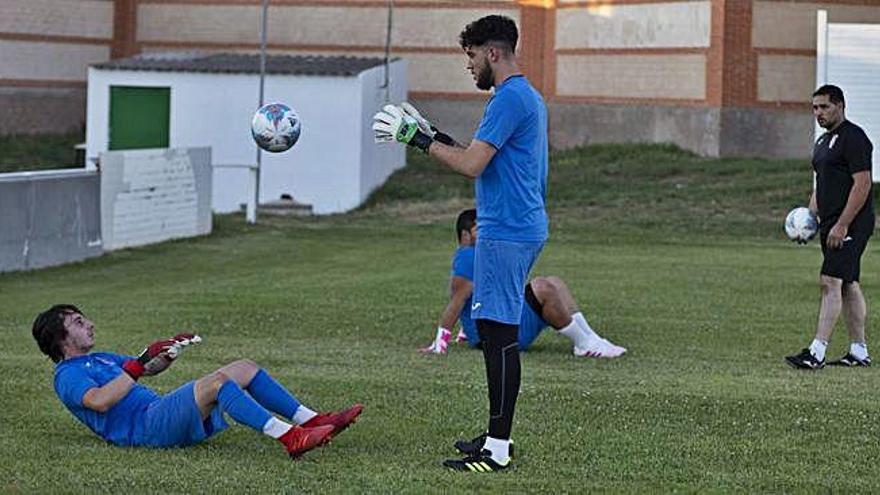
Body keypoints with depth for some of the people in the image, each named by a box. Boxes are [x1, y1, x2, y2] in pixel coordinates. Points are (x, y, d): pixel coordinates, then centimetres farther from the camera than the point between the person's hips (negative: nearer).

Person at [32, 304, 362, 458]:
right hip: (143, 426, -10)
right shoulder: (68, 375, -1)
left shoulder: (99, 359, 29)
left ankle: (313, 421, -4)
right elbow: (99, 401, -21)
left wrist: (171, 351, 13)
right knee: (216, 381, -31)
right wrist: (140, 363, -19)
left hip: (160, 413, 10)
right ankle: (290, 438, -39)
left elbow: (149, 369, 34)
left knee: (245, 368, 5)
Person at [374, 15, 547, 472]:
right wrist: (433, 137, 18)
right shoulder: (529, 98, 18)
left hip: (505, 233, -11)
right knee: (498, 335, 15)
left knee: (498, 335, -9)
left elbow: (471, 165, -21)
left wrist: (420, 140, -10)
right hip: (523, 228, 11)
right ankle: (498, 437, 21)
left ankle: (497, 451, -9)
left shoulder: (509, 99, -15)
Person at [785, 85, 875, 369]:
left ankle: (817, 353, -18)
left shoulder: (853, 138, -13)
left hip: (850, 224, -10)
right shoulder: (823, 142, 18)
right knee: (848, 285, 11)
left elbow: (862, 183, -19)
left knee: (830, 282, -14)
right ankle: (859, 352, 15)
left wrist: (842, 225, -22)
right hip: (832, 224, 10)